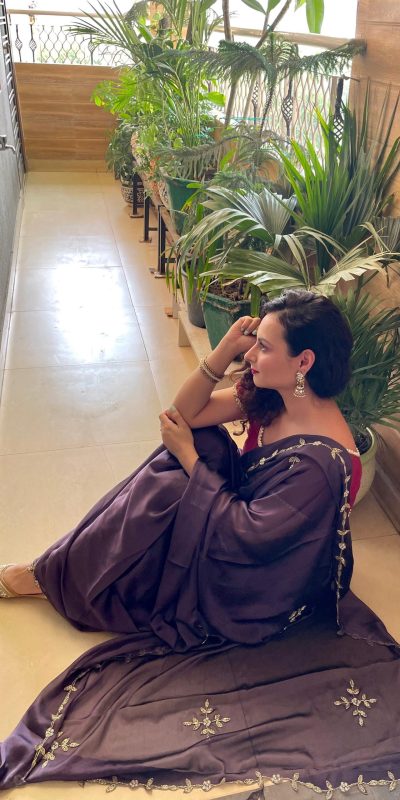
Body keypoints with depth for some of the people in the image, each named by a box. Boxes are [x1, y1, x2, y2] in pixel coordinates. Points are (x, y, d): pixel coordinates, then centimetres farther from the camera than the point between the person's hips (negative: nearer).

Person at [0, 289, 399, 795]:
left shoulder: (321, 460, -34)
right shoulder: (271, 395, -10)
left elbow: (246, 533, -29)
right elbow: (186, 414, -6)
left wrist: (188, 456, -21)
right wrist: (224, 351, -21)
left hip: (264, 586, -8)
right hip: (245, 517, 8)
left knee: (166, 491, -20)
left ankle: (54, 577, 6)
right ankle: (66, 569, 6)